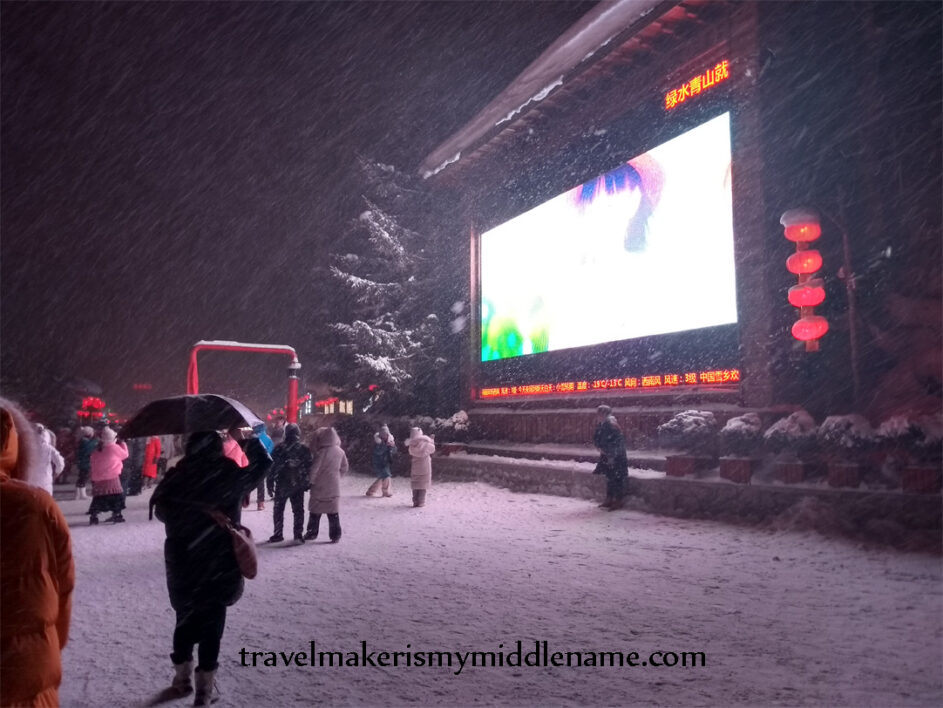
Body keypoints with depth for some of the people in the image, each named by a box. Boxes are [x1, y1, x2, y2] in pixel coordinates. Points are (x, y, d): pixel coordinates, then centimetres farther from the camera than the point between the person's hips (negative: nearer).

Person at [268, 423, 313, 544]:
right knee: (298, 510, 7)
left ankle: (277, 534, 11)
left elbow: (272, 467, -4)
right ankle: (298, 535, 4)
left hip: (282, 484, -1)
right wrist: (308, 483, 6)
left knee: (278, 509, 10)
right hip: (299, 485, 1)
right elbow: (310, 467, 0)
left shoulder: (279, 449, -5)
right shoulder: (305, 449, -1)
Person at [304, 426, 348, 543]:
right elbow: (344, 469, 7)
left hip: (320, 487, -4)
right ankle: (335, 535, 8)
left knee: (315, 511, 12)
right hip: (334, 488, 4)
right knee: (333, 512, 10)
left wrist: (311, 481, -1)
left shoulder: (323, 452, -18)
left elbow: (314, 469, -15)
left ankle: (312, 533, 20)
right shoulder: (340, 452, -1)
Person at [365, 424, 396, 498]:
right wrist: (386, 445, -36)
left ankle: (370, 492, 29)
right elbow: (378, 451, -28)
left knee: (381, 478, 15)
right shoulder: (377, 441, -14)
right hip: (378, 463, -7)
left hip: (386, 463, 7)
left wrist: (393, 446, -19)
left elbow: (394, 452, 2)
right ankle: (387, 492, -1)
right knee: (386, 476, -17)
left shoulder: (390, 440, 3)